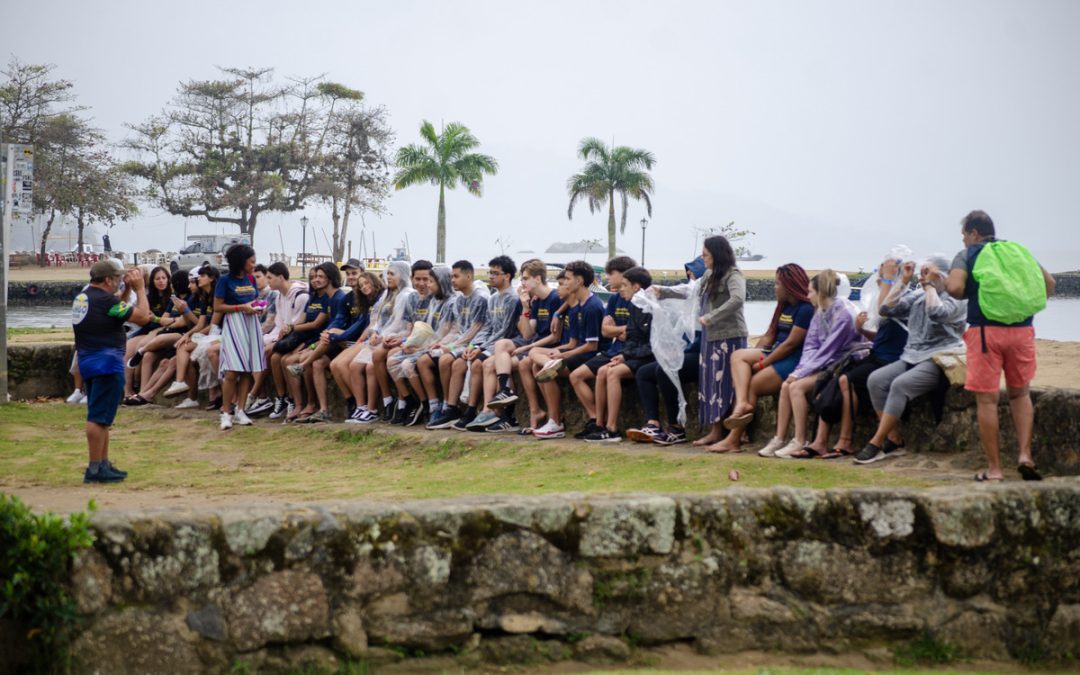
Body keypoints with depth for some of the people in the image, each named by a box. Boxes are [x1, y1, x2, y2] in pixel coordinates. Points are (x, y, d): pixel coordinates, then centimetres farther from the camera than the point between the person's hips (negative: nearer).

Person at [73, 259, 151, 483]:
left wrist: (128, 290, 18)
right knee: (99, 417, -9)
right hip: (106, 363, -10)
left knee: (100, 417, 17)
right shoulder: (105, 300, -17)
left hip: (87, 361, 10)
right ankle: (95, 469, -8)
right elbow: (143, 317, -13)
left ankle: (103, 464, 24)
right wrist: (140, 288, -2)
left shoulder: (82, 298, 11)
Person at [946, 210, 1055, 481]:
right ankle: (1025, 454, 3)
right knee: (1020, 393, 18)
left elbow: (954, 288, -14)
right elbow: (1049, 282, 13)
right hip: (1021, 329, 4)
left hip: (985, 329, -4)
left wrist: (970, 295, 6)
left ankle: (994, 469, 3)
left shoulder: (967, 255, 2)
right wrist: (1028, 306, 17)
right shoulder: (1019, 251, 16)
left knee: (987, 399, 2)